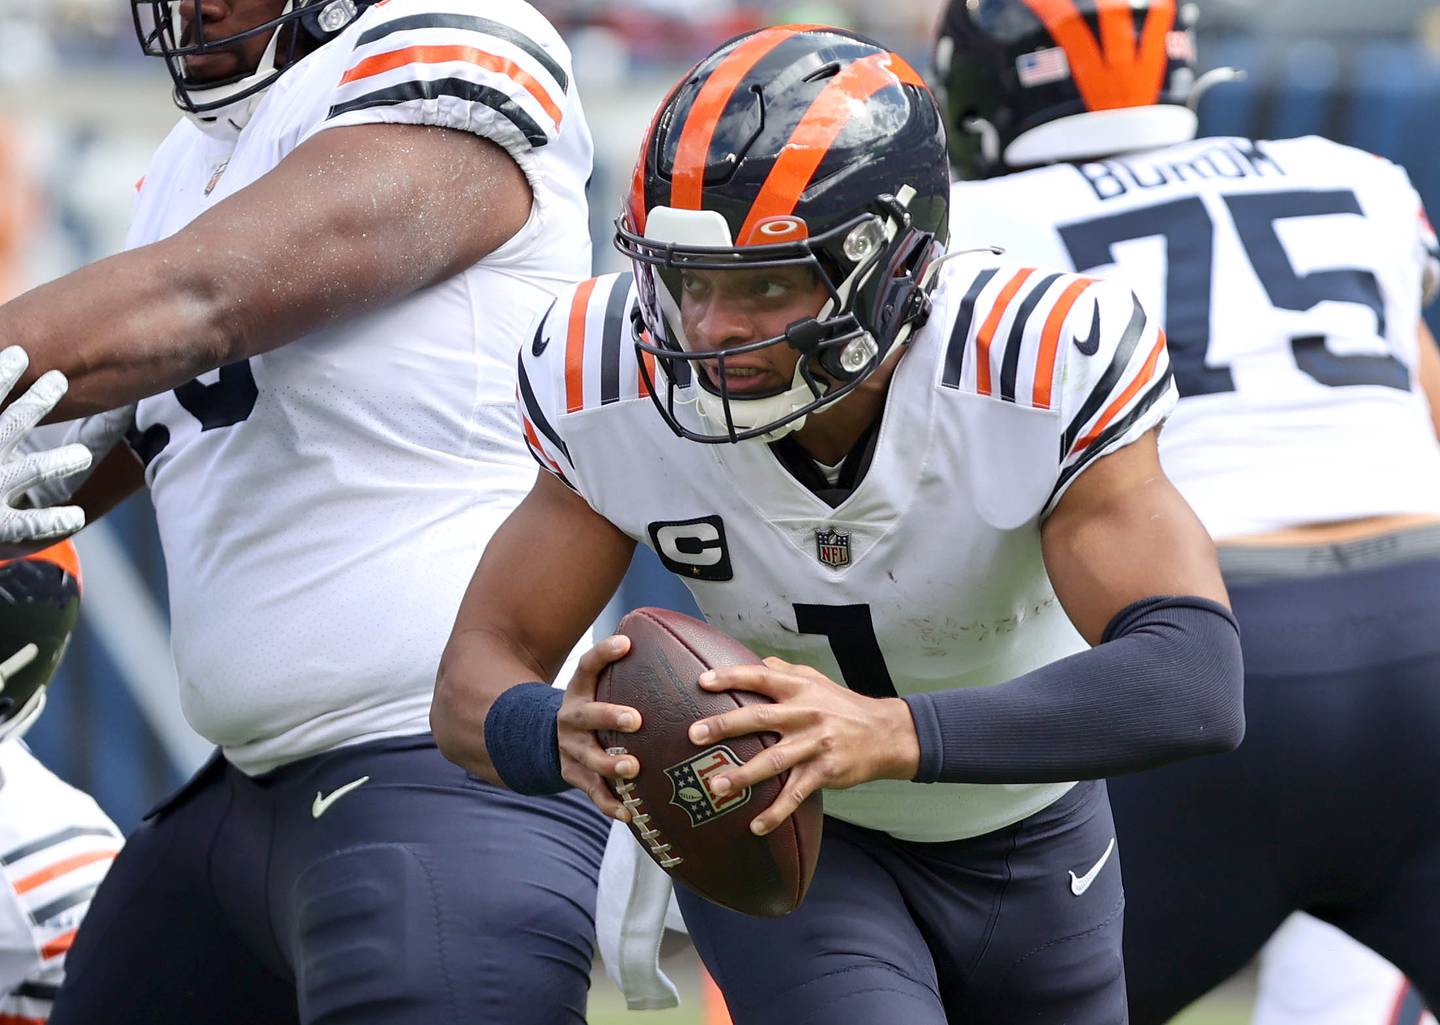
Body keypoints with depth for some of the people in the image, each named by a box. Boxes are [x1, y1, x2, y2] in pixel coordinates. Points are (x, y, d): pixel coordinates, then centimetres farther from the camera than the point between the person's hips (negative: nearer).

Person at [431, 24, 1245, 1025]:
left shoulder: (1038, 372, -34)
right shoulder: (618, 390, -25)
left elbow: (1194, 683, -44)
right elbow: (481, 673, -20)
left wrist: (892, 734, -58)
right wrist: (561, 733, -46)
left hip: (1030, 847, 1)